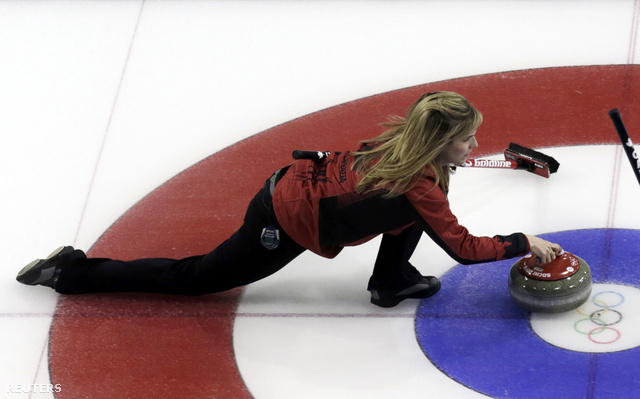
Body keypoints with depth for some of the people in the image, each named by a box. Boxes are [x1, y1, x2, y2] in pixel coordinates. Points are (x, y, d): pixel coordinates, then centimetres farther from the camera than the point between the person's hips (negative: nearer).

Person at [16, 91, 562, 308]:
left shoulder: (400, 138, 1)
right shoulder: (420, 187, -22)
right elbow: (464, 248, -18)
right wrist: (523, 243, -6)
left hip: (293, 182, 8)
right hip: (281, 231, -8)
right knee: (192, 279, 10)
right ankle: (72, 273, 16)